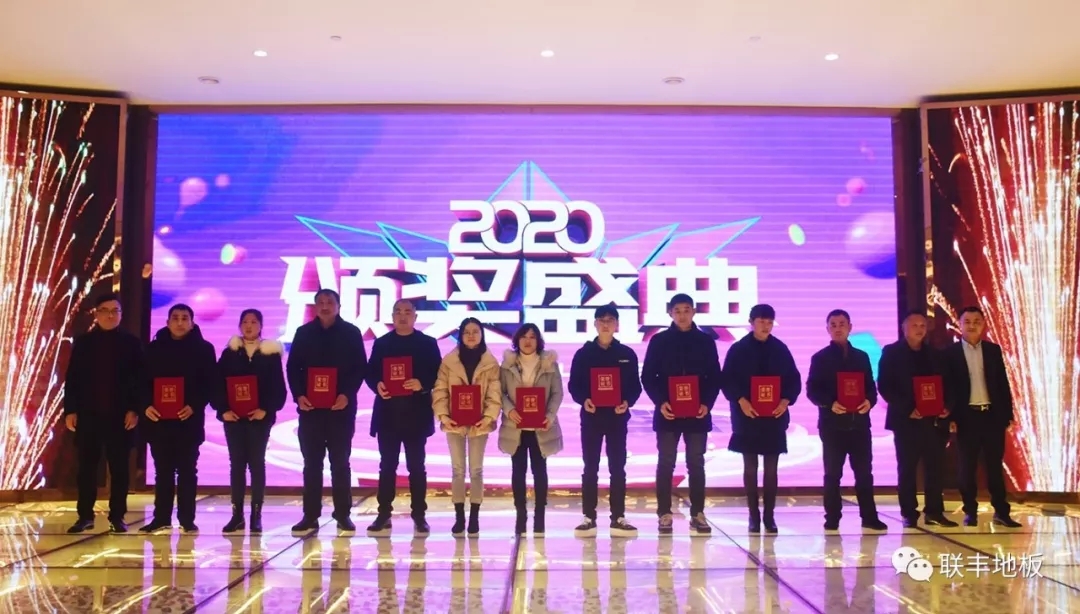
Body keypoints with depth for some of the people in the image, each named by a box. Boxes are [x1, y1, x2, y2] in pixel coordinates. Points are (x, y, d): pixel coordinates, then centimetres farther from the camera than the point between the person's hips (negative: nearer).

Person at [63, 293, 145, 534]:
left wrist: (134, 409, -9)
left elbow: (139, 379, -1)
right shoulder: (83, 342, 8)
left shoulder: (132, 343, 3)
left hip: (120, 415, -2)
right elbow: (72, 378, 6)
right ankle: (85, 515, 16)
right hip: (88, 414, 2)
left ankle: (117, 517, 10)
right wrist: (70, 410, -1)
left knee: (119, 468, 3)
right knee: (86, 466, 6)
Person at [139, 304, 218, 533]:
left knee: (187, 470, 3)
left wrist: (194, 406, -15)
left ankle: (187, 519, 8)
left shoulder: (204, 349, 2)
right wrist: (147, 405, -9)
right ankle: (161, 518, 15)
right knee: (162, 470, 8)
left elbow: (210, 384, -2)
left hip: (189, 419, -2)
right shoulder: (154, 348, 9)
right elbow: (143, 380, 7)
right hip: (158, 419, 2)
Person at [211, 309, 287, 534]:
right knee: (236, 463, 5)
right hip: (233, 416, 2)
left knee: (257, 463, 2)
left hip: (260, 416, -2)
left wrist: (266, 409, -14)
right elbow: (218, 384, 3)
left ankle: (256, 514, 7)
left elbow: (279, 388, -2)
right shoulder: (229, 352, 7)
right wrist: (223, 409, -9)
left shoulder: (271, 354, 2)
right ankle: (237, 514, 10)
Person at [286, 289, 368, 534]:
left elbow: (360, 368, -1)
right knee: (311, 463, 5)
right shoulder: (303, 333, 8)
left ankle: (343, 515, 9)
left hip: (341, 407, -2)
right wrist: (298, 395, -8)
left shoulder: (351, 333, 3)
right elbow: (292, 368, 7)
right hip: (310, 406, 2)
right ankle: (310, 515, 11)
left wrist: (347, 394, -14)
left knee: (340, 462, 3)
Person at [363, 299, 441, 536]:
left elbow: (437, 374, 0)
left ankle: (419, 516, 8)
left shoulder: (428, 343, 5)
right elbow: (370, 373, 8)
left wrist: (422, 384, -18)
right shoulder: (381, 343, 11)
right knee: (387, 466, 6)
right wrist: (377, 385, -13)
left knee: (416, 466, 2)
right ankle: (384, 515, 13)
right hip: (387, 413, 2)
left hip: (416, 413, -2)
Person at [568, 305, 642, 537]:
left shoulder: (627, 354, 5)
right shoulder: (583, 353, 3)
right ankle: (589, 518, 9)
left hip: (617, 417, 1)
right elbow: (574, 385, 1)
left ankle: (618, 519, 10)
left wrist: (628, 402, -16)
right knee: (590, 469, 3)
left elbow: (635, 386, 4)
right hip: (591, 417, -1)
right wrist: (583, 400, -18)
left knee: (618, 468, 4)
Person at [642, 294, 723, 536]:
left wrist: (708, 403, -9)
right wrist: (660, 402, -13)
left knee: (696, 464, 6)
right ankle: (665, 514, 9)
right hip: (667, 413, -1)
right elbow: (648, 377, 0)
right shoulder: (659, 341, 2)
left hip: (698, 413, 1)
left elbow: (715, 378, 6)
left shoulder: (706, 341, 6)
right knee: (665, 464, 2)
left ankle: (698, 514, 13)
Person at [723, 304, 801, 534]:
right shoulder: (738, 349, 0)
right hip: (747, 417, -2)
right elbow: (727, 380, -4)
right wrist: (740, 401, -18)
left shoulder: (781, 349, 6)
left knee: (771, 468, 5)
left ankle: (769, 515, 14)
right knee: (750, 468, 3)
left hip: (774, 417, 2)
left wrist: (786, 400, -10)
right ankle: (754, 516, 11)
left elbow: (794, 380, 6)